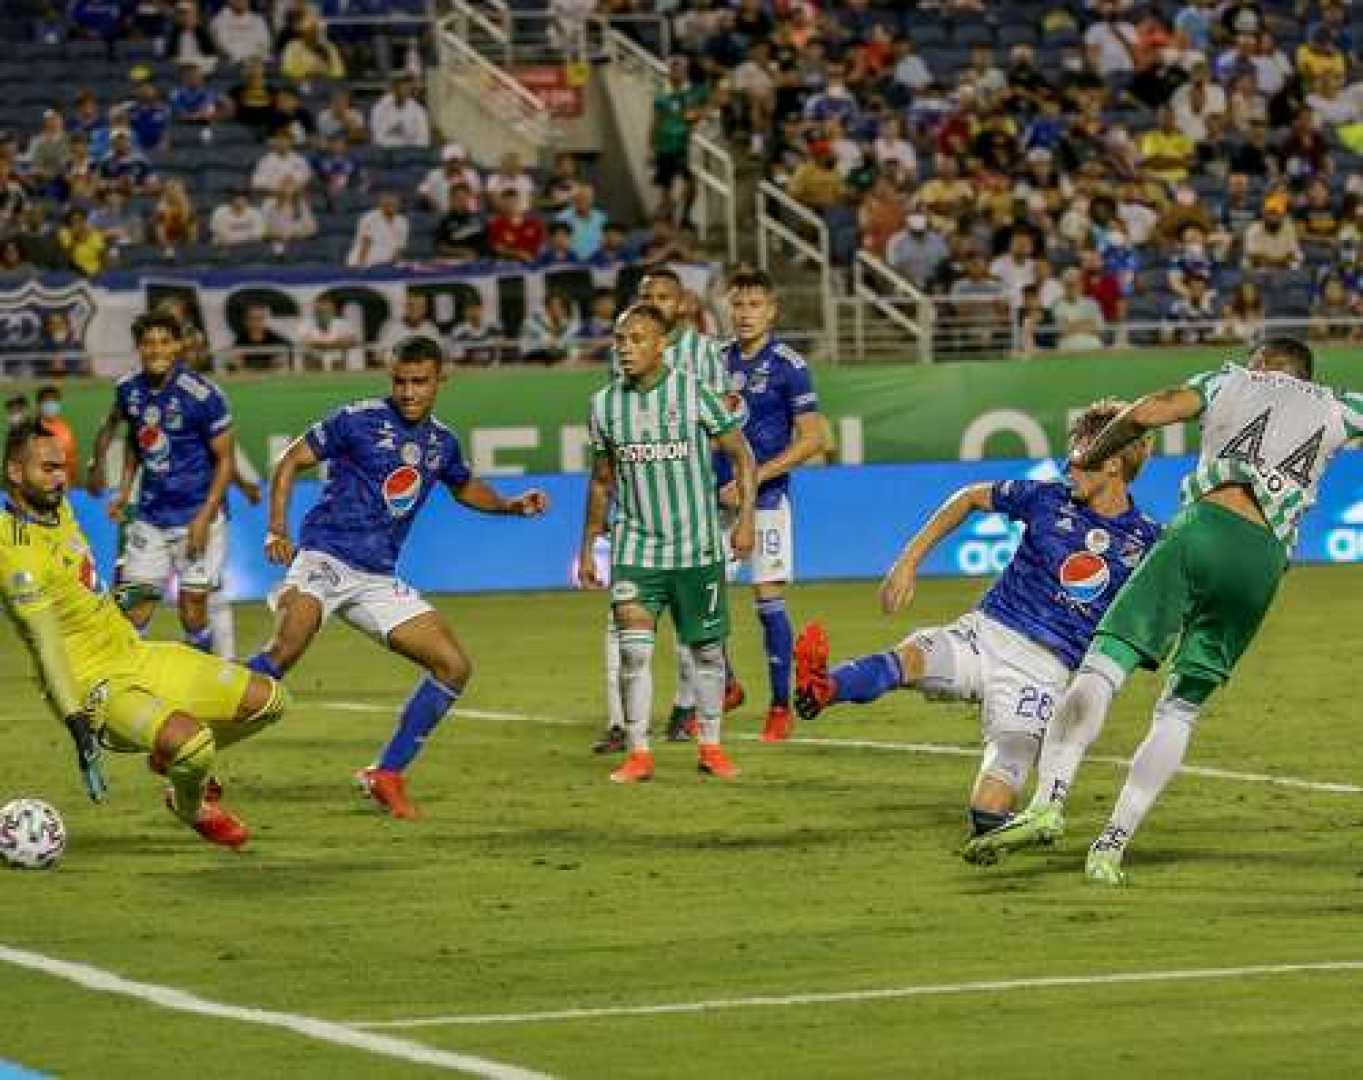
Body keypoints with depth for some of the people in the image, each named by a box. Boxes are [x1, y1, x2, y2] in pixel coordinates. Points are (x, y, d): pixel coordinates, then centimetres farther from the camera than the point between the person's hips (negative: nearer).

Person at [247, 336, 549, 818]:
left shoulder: (441, 441, 12)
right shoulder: (359, 419, -4)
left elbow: (465, 488, 33)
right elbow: (290, 463, 0)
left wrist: (512, 505, 15)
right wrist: (277, 532, -11)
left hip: (378, 579, 6)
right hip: (324, 557, -6)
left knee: (454, 666, 0)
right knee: (287, 648, -32)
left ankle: (387, 774, 10)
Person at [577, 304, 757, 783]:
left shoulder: (694, 394, -7)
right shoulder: (605, 403, 3)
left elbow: (742, 455, 1)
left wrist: (745, 518, -9)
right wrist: (588, 547, 14)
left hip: (697, 547, -1)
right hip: (635, 548, 1)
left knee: (706, 649, 7)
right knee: (633, 649, -11)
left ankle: (711, 747, 22)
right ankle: (639, 753, -5)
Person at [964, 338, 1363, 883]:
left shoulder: (1231, 381, 21)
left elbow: (1147, 413, 6)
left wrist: (1089, 457, 20)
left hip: (1203, 528, -2)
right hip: (1265, 562, 2)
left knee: (1102, 666, -10)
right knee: (1180, 710, 10)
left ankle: (1048, 802, -32)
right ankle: (1111, 845, -2)